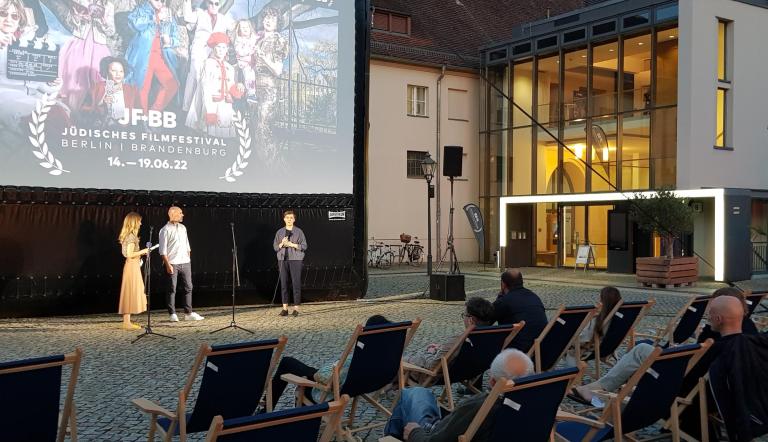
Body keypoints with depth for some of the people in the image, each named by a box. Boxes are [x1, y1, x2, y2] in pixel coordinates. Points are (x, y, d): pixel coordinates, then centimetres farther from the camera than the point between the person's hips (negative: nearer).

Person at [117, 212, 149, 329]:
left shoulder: (128, 236, 14)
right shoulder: (132, 236, -15)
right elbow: (130, 254, -22)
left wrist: (141, 253, 15)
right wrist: (142, 251, -13)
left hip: (133, 266, 10)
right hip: (132, 266, -10)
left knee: (130, 293, 11)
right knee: (131, 293, -7)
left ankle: (127, 321, 15)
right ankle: (127, 322, -4)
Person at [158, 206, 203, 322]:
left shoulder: (183, 228, 14)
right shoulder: (165, 230, -5)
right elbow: (163, 250, -9)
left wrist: (189, 259, 14)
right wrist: (167, 265, -16)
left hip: (185, 262, 6)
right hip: (172, 263, -6)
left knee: (188, 287, 5)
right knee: (172, 289, 0)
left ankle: (188, 313, 11)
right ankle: (172, 314, 7)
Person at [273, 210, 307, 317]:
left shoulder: (299, 231, 3)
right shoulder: (280, 232, 11)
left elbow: (304, 246, 0)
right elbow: (275, 247, 11)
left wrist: (292, 244, -13)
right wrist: (281, 244, -10)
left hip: (295, 259, -2)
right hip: (283, 260, 3)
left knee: (296, 283, -5)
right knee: (283, 283, 1)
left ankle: (296, 308, 0)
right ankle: (285, 308, 7)